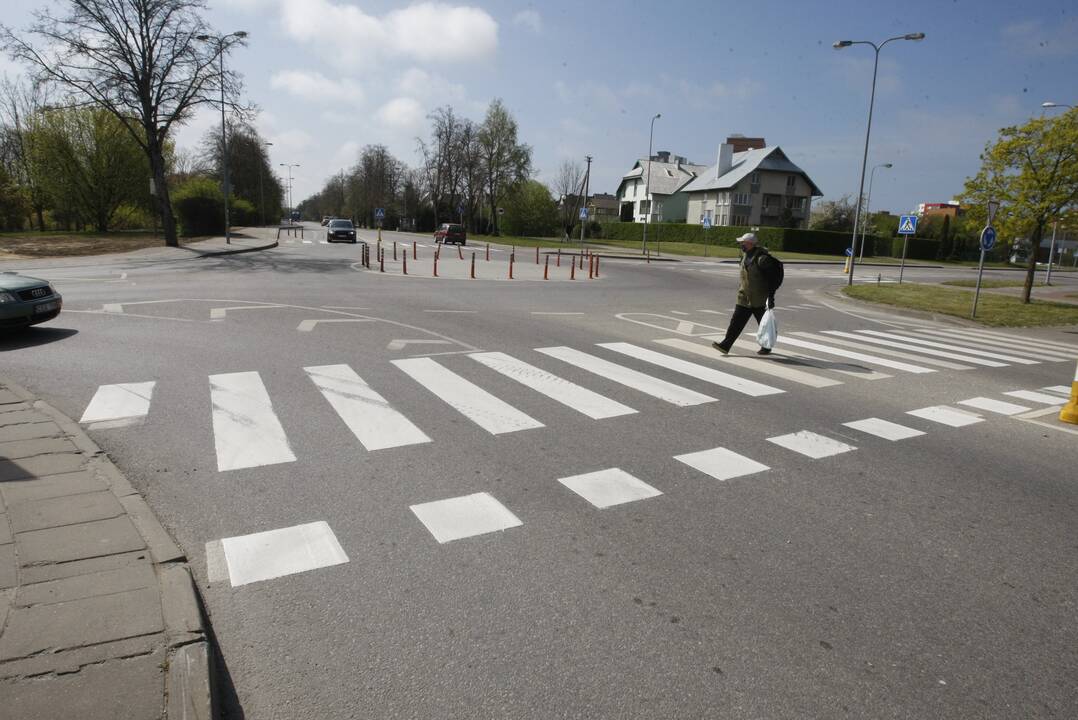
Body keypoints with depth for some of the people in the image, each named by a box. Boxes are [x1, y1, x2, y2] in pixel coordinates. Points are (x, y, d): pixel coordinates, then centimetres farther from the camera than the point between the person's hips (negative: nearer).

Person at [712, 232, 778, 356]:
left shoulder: (762, 258, -18)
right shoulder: (745, 255, 8)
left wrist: (771, 297, -18)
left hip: (759, 299, -7)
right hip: (744, 297, 7)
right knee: (736, 321, 2)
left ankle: (766, 347, 24)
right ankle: (725, 345, 1)